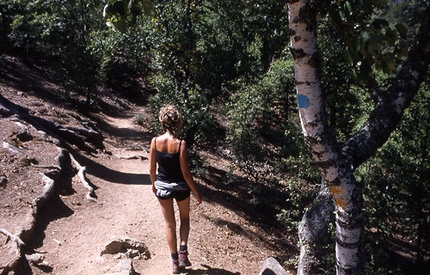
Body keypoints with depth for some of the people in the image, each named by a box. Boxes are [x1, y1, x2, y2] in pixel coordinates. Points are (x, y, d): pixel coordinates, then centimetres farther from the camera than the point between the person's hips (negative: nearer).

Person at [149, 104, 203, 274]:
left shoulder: (155, 141, -12)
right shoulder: (180, 144, -21)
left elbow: (152, 168, -2)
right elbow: (185, 172, -17)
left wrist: (154, 184, 17)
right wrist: (196, 192, -5)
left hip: (162, 186, 2)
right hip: (180, 186, -2)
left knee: (169, 224, 17)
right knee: (184, 218, 25)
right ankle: (183, 252, 12)